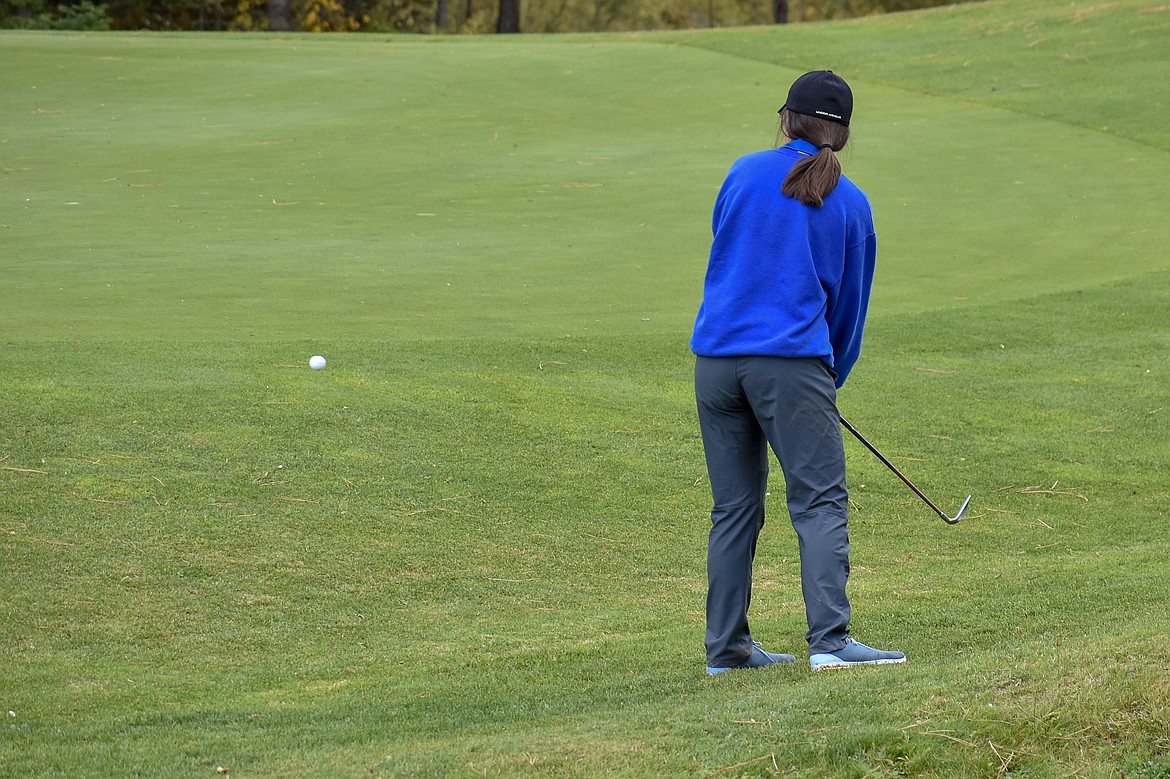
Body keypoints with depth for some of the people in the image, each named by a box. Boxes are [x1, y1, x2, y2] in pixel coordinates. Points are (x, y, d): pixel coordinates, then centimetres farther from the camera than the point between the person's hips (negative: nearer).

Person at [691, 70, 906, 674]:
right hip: (792, 361, -3)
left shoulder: (745, 173, 8)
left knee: (734, 508, 10)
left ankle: (727, 647, 12)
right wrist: (833, 377, 28)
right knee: (820, 502, -4)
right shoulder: (851, 205, 5)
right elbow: (850, 302, 13)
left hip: (717, 356, 3)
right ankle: (829, 640, -16)